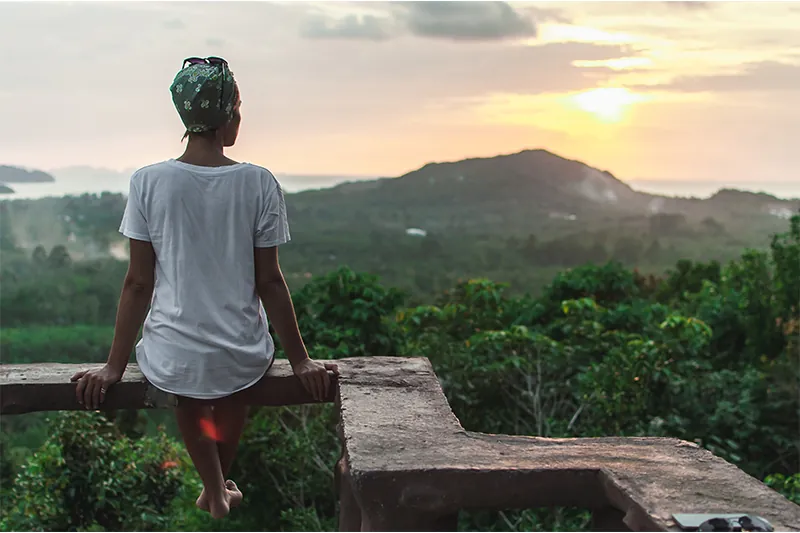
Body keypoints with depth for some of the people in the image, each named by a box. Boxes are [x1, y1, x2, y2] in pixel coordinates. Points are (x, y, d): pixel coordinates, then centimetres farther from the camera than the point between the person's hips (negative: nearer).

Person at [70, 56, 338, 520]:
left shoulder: (149, 182, -10)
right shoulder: (258, 184, -11)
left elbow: (139, 283, -6)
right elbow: (270, 282, -6)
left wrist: (115, 366, 6)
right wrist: (301, 360, 5)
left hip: (171, 360, 0)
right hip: (243, 359, 0)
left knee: (189, 392, 37)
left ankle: (215, 489, 37)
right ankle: (219, 485, 46)